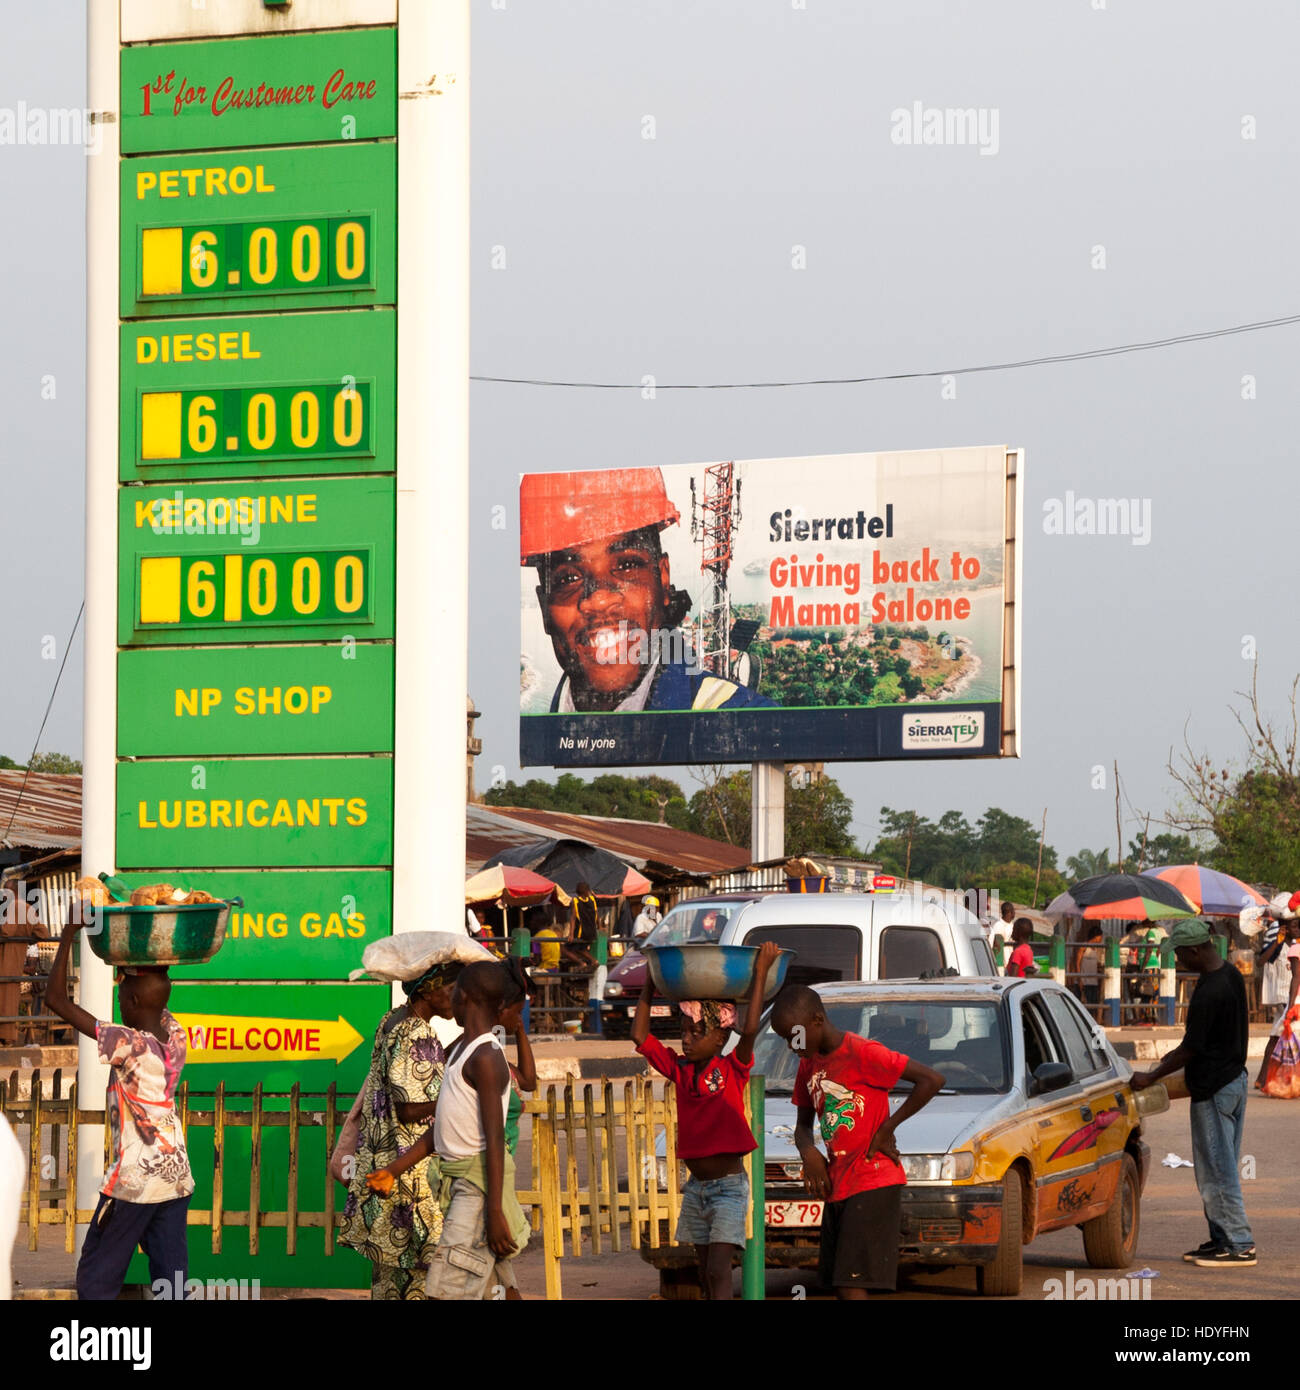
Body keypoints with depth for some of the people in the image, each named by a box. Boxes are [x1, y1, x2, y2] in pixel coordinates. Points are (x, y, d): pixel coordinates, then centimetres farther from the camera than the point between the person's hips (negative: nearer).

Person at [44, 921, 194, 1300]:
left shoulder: (127, 1044, -17)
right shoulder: (175, 1035, 0)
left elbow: (56, 999, -16)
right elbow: (158, 1001, 22)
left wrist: (70, 932, -10)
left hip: (134, 1179, -6)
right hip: (177, 1175, 6)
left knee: (96, 1280, 5)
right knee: (172, 1277, 6)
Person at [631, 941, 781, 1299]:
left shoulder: (732, 1069, -9)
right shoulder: (680, 1070, 6)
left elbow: (750, 1029, -25)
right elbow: (640, 1036, 3)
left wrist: (761, 973, -22)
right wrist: (650, 985, 4)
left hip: (728, 1186, -6)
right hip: (695, 1186, 6)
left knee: (718, 1272, -15)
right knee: (706, 1276, 11)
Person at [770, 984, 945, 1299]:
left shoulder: (863, 1053, -14)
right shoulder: (809, 1064, 11)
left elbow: (932, 1080, -19)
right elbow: (803, 1124, 19)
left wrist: (887, 1128, -15)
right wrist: (808, 1152, -5)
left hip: (874, 1182, -9)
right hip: (837, 1187, 9)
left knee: (851, 1285, -15)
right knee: (840, 1286, 8)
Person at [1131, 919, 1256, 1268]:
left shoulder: (1208, 994, -25)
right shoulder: (1231, 974, 5)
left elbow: (1191, 1049, -19)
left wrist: (1150, 1078, -8)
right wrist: (1178, 1054, 22)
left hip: (1213, 1089, -10)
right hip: (1234, 1078, 10)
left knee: (1217, 1170, -3)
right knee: (1220, 1167, 16)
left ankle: (1240, 1245, -1)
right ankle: (1223, 1238, 21)